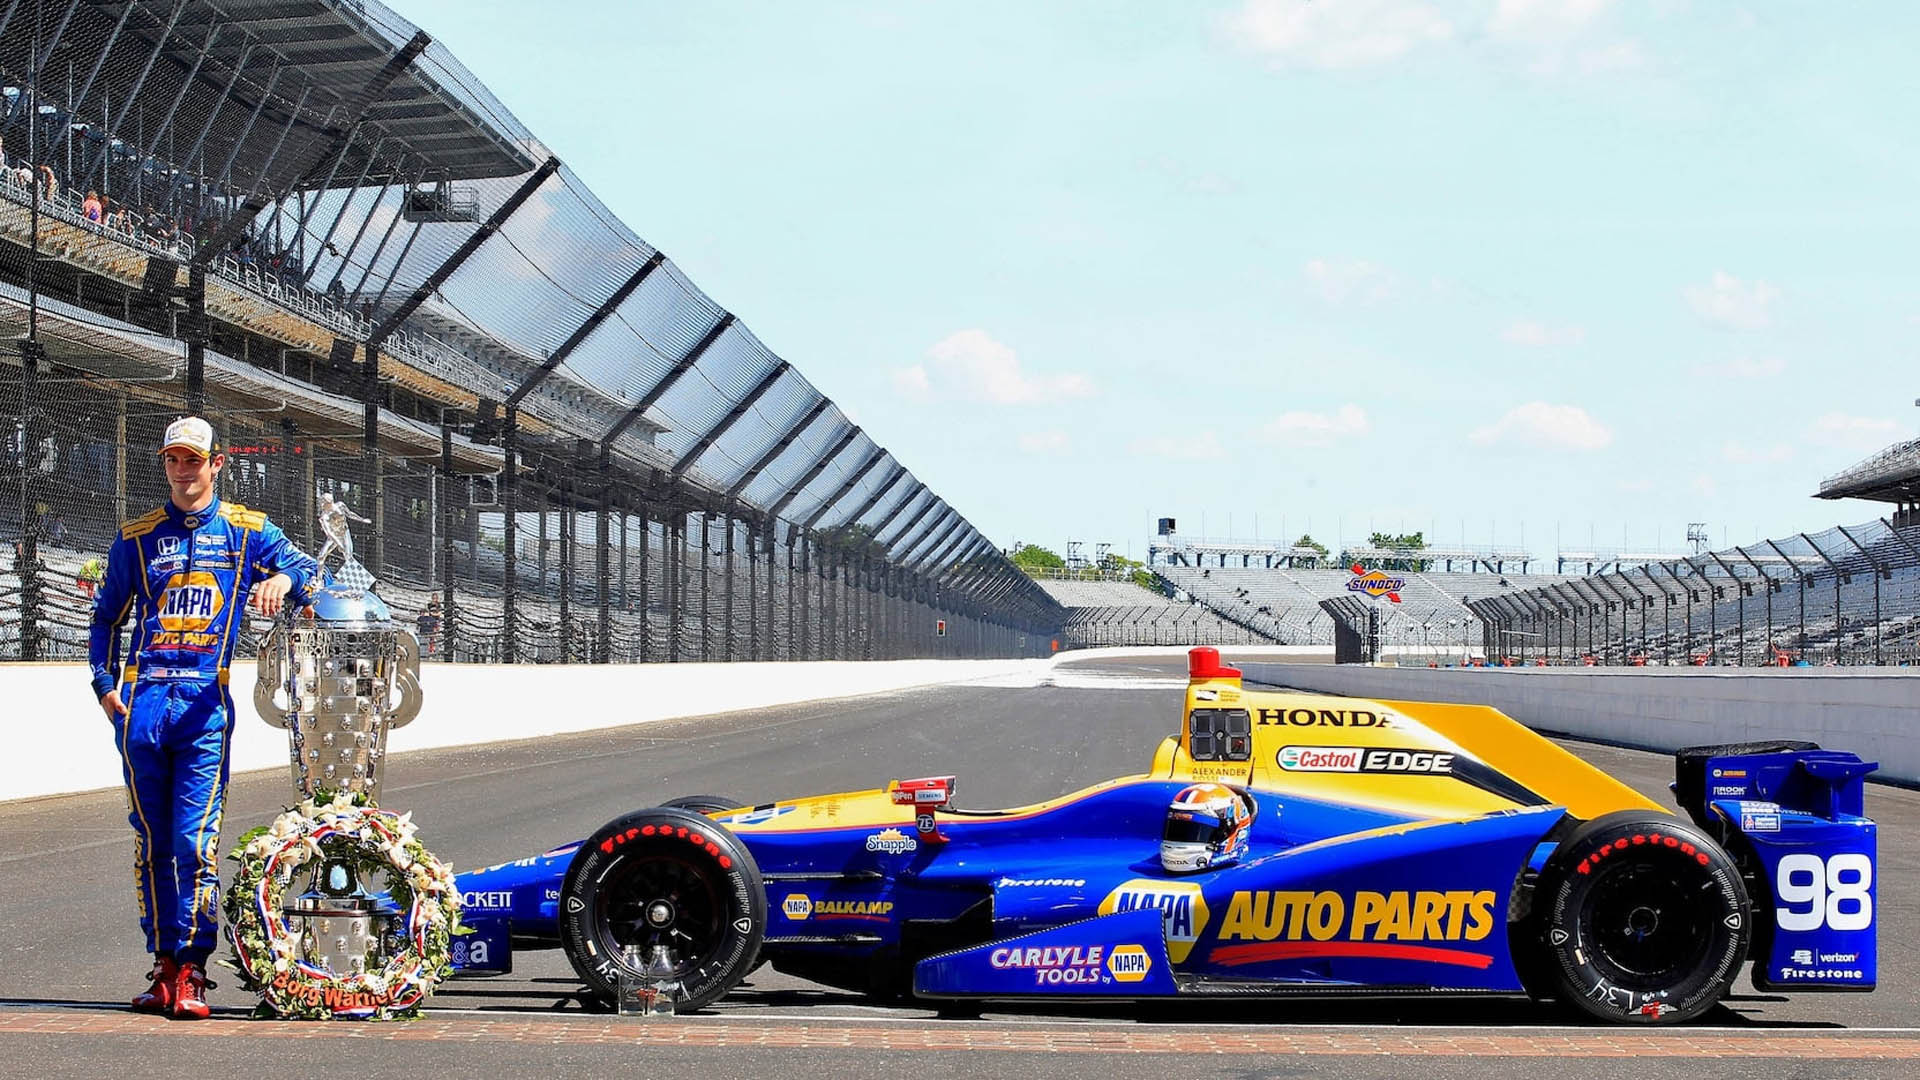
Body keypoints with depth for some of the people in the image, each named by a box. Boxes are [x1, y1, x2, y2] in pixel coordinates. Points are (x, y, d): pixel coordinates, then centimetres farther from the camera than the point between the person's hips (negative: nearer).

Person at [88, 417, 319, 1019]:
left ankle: (191, 971, -7)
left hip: (206, 702, -2)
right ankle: (164, 966, 12)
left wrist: (284, 579, -23)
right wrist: (104, 683, 9)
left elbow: (305, 570, 0)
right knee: (151, 840, 5)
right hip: (143, 698, 2)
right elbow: (106, 615, 22)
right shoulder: (138, 536, 15)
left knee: (196, 840, -11)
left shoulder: (247, 530, 11)